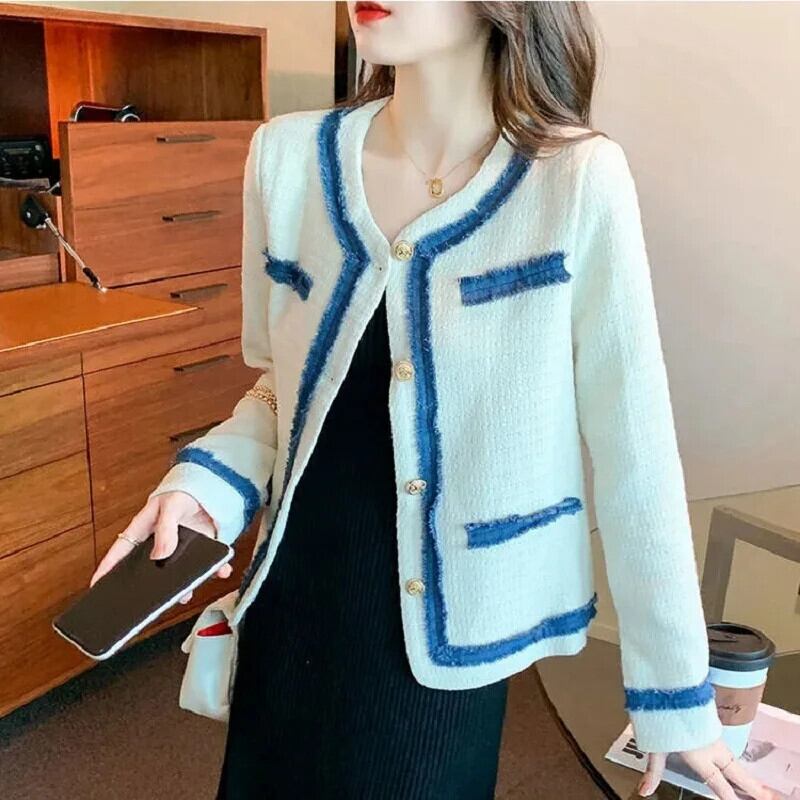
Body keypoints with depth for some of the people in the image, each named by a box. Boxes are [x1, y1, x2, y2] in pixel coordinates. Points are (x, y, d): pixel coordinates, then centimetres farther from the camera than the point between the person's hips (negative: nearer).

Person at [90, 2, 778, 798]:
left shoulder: (578, 179, -16)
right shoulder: (289, 155, -4)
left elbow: (633, 452, -12)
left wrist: (676, 693, -5)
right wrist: (205, 481, -9)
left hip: (446, 638, -3)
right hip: (292, 608, 4)